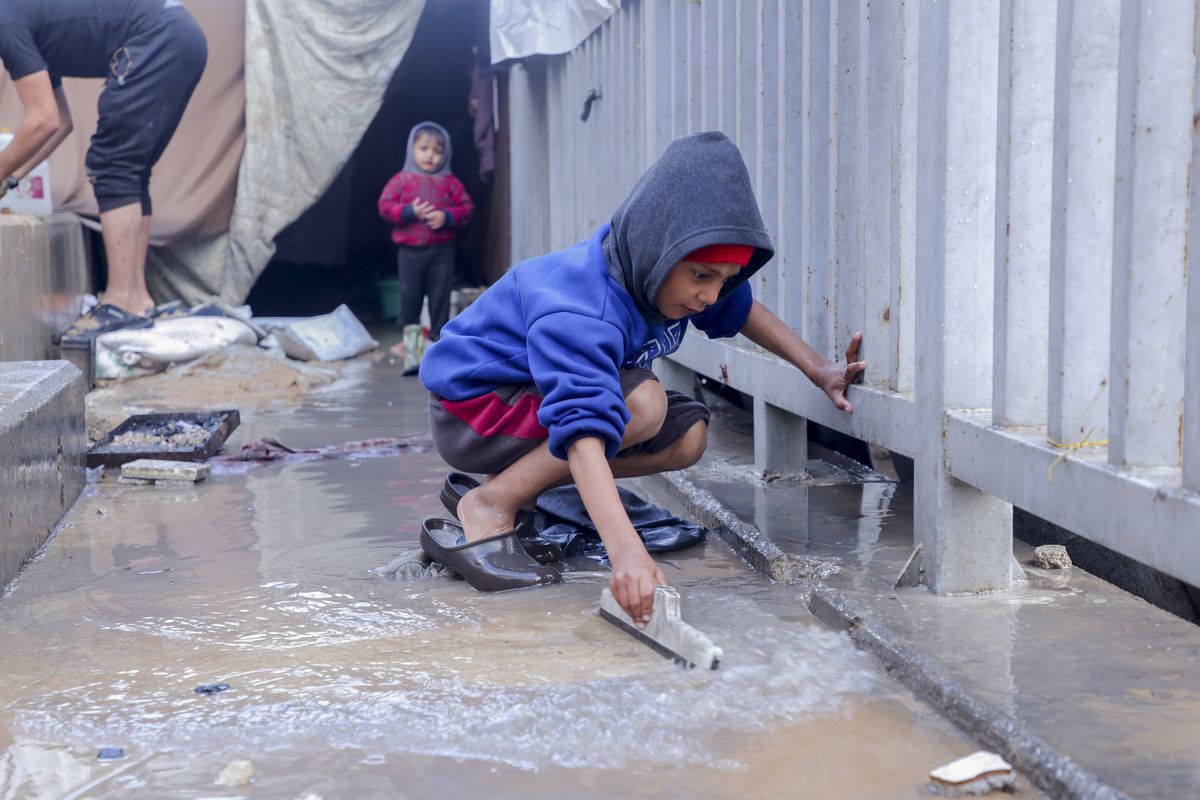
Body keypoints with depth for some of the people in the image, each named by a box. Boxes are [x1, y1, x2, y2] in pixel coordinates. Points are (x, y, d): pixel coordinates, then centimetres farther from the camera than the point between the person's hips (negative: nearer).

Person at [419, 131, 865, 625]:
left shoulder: (659, 270, -9)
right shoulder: (578, 312, -37)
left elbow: (740, 309, 11)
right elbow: (584, 433, -49)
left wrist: (818, 369, 4)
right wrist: (626, 552, -60)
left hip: (537, 392, 9)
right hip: (471, 405, -9)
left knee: (688, 436, -6)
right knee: (643, 403, -30)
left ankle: (519, 483, 1)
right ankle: (488, 506, -19)